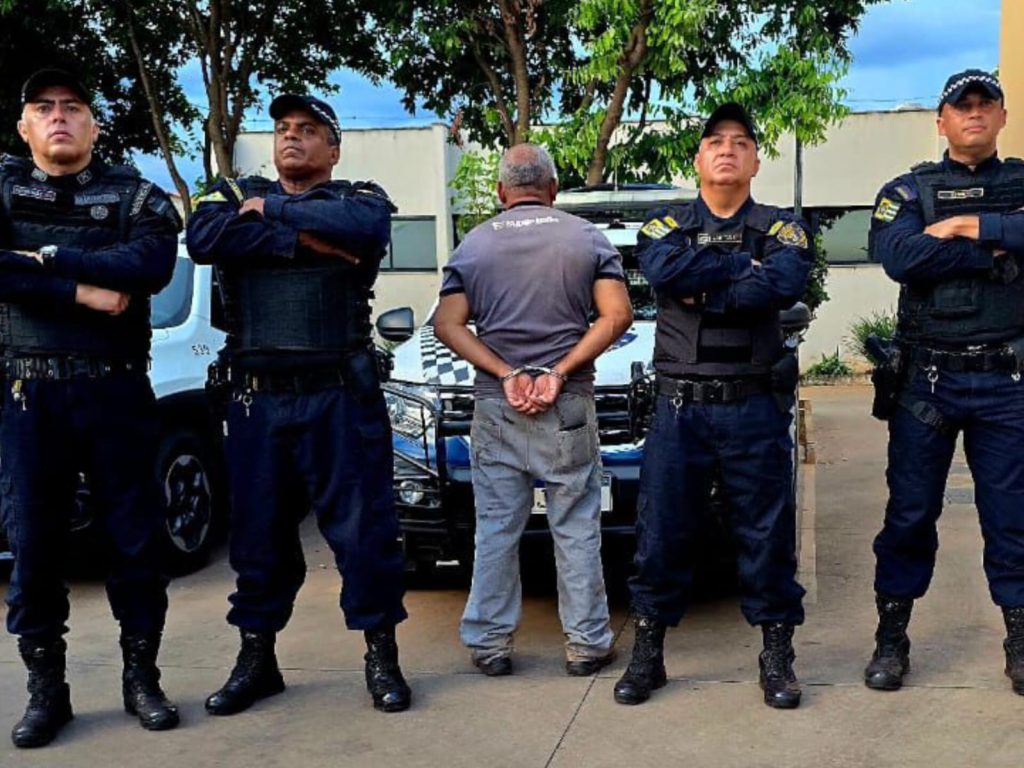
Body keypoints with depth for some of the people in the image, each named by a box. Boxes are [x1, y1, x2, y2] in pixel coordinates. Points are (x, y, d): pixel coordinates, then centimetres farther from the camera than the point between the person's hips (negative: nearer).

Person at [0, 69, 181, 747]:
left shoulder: (135, 195, 5)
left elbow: (152, 265, -15)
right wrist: (81, 291, -17)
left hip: (116, 390, 0)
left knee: (136, 537, 4)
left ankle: (142, 677, 18)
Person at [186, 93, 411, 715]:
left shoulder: (359, 197, 9)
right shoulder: (237, 194, 15)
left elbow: (364, 226, -18)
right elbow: (206, 239, -9)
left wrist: (275, 211, -9)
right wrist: (307, 241, -12)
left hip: (341, 395, -2)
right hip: (256, 398, 3)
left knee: (363, 527, 1)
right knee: (258, 532, 10)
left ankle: (382, 655, 15)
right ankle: (257, 658, 24)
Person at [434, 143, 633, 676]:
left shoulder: (474, 244, 6)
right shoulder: (587, 238, 3)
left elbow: (447, 324, -3)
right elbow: (617, 315, -7)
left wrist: (505, 373, -9)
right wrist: (561, 372, -11)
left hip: (495, 408, 1)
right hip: (569, 408, -1)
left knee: (495, 531, 9)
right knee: (577, 529, 7)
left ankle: (490, 644, 15)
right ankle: (586, 643, 13)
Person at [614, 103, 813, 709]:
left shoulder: (780, 227, 8)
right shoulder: (667, 225, 10)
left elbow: (788, 283, -15)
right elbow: (663, 270, -14)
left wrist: (701, 289, -13)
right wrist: (746, 264, -10)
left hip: (756, 407, 0)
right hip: (680, 405, 1)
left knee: (768, 534, 5)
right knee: (664, 534, 5)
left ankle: (778, 657, 19)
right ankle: (648, 655, 19)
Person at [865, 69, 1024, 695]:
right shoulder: (908, 192, 5)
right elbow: (898, 257, -16)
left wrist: (966, 227, -15)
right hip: (928, 379, -1)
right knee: (911, 512, 5)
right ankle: (892, 635, 17)